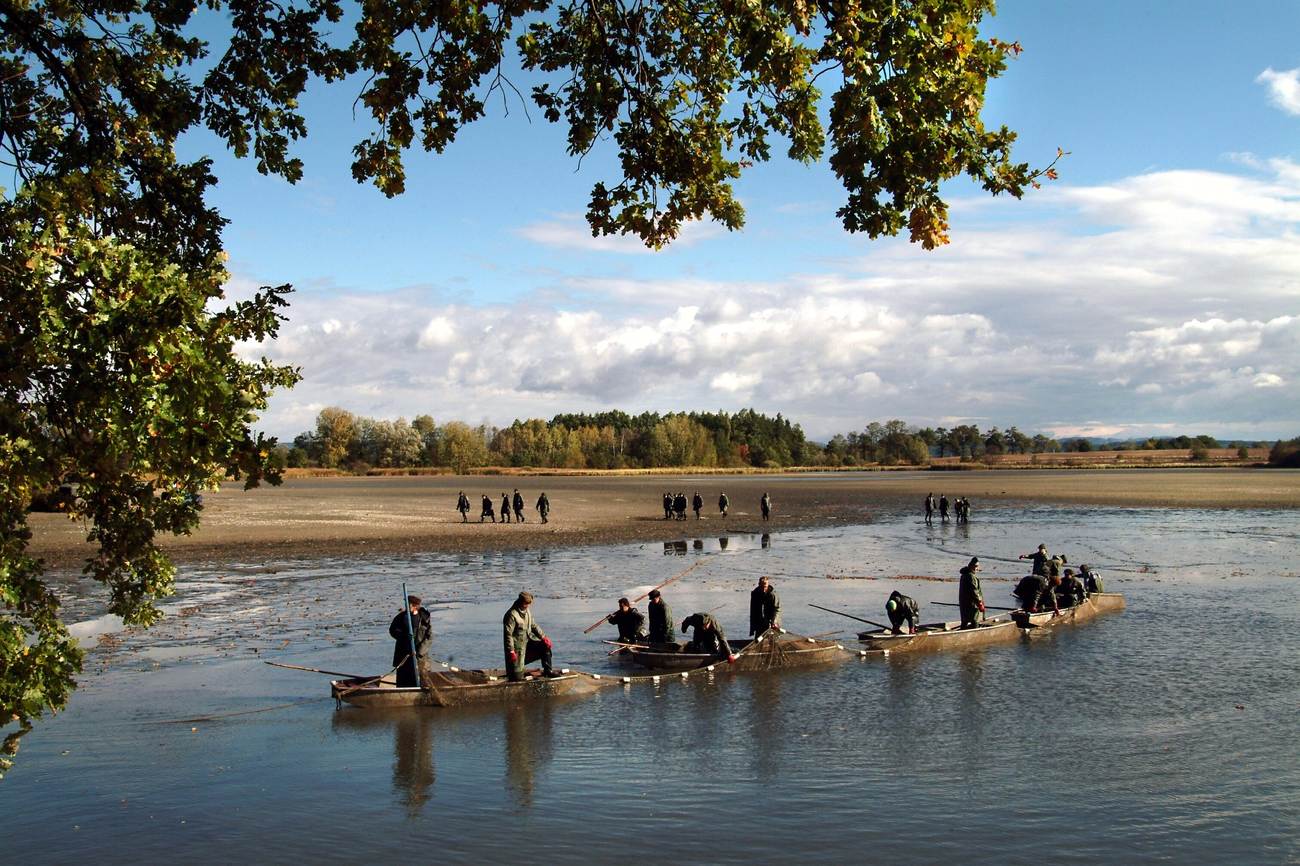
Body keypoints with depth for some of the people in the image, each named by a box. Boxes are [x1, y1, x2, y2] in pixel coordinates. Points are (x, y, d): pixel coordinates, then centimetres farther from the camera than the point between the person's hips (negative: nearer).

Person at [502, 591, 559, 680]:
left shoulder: (527, 611, 4)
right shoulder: (511, 615, -22)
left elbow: (533, 625, 16)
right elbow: (508, 635, -22)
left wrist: (543, 637, 4)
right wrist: (511, 652, -25)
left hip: (527, 642, 8)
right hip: (517, 646, -8)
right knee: (517, 678, -9)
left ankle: (548, 670, 6)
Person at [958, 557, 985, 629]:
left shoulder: (964, 575, 15)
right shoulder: (971, 576, -17)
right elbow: (974, 591, -22)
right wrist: (979, 602, -19)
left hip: (963, 602, 10)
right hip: (971, 604, -10)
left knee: (965, 622, 16)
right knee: (974, 622, -9)